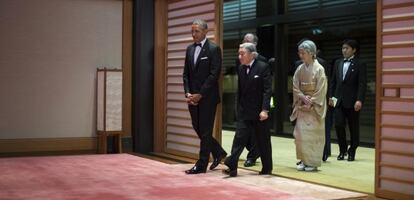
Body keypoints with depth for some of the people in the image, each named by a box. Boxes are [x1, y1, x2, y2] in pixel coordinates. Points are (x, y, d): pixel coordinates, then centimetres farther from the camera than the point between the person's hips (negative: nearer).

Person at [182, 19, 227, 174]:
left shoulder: (213, 49, -8)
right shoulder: (190, 49, 11)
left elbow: (214, 74, -14)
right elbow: (186, 73, 12)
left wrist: (200, 94, -16)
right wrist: (188, 93, -2)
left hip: (207, 97, -6)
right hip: (193, 97, 7)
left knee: (205, 131, -1)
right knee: (197, 128, 11)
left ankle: (201, 165, 6)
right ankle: (218, 153, 30)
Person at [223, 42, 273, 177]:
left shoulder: (263, 67, -10)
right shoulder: (241, 69, 7)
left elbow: (267, 90, -14)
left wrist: (265, 109, -21)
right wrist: (239, 108, 12)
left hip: (259, 111, -4)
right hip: (244, 111, 5)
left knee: (263, 141, 7)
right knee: (239, 138, -4)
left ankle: (267, 168, 20)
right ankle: (232, 166, -8)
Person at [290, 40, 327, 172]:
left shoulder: (319, 69, -9)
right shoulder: (300, 69, 5)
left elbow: (321, 90, -11)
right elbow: (296, 87, 6)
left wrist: (311, 103, -15)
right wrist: (303, 98, -10)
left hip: (314, 107, -5)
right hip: (302, 105, 5)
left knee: (313, 134, -2)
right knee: (300, 132, 2)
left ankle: (313, 162, 6)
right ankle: (303, 160, 11)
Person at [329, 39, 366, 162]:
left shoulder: (360, 65, -3)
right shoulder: (338, 63, 12)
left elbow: (362, 84, -10)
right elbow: (333, 81, 16)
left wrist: (359, 100, -19)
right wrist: (331, 96, 8)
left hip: (352, 102, -4)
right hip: (338, 100, 4)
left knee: (354, 128, 5)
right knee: (339, 125, -3)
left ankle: (352, 152, 17)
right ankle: (342, 150, 14)